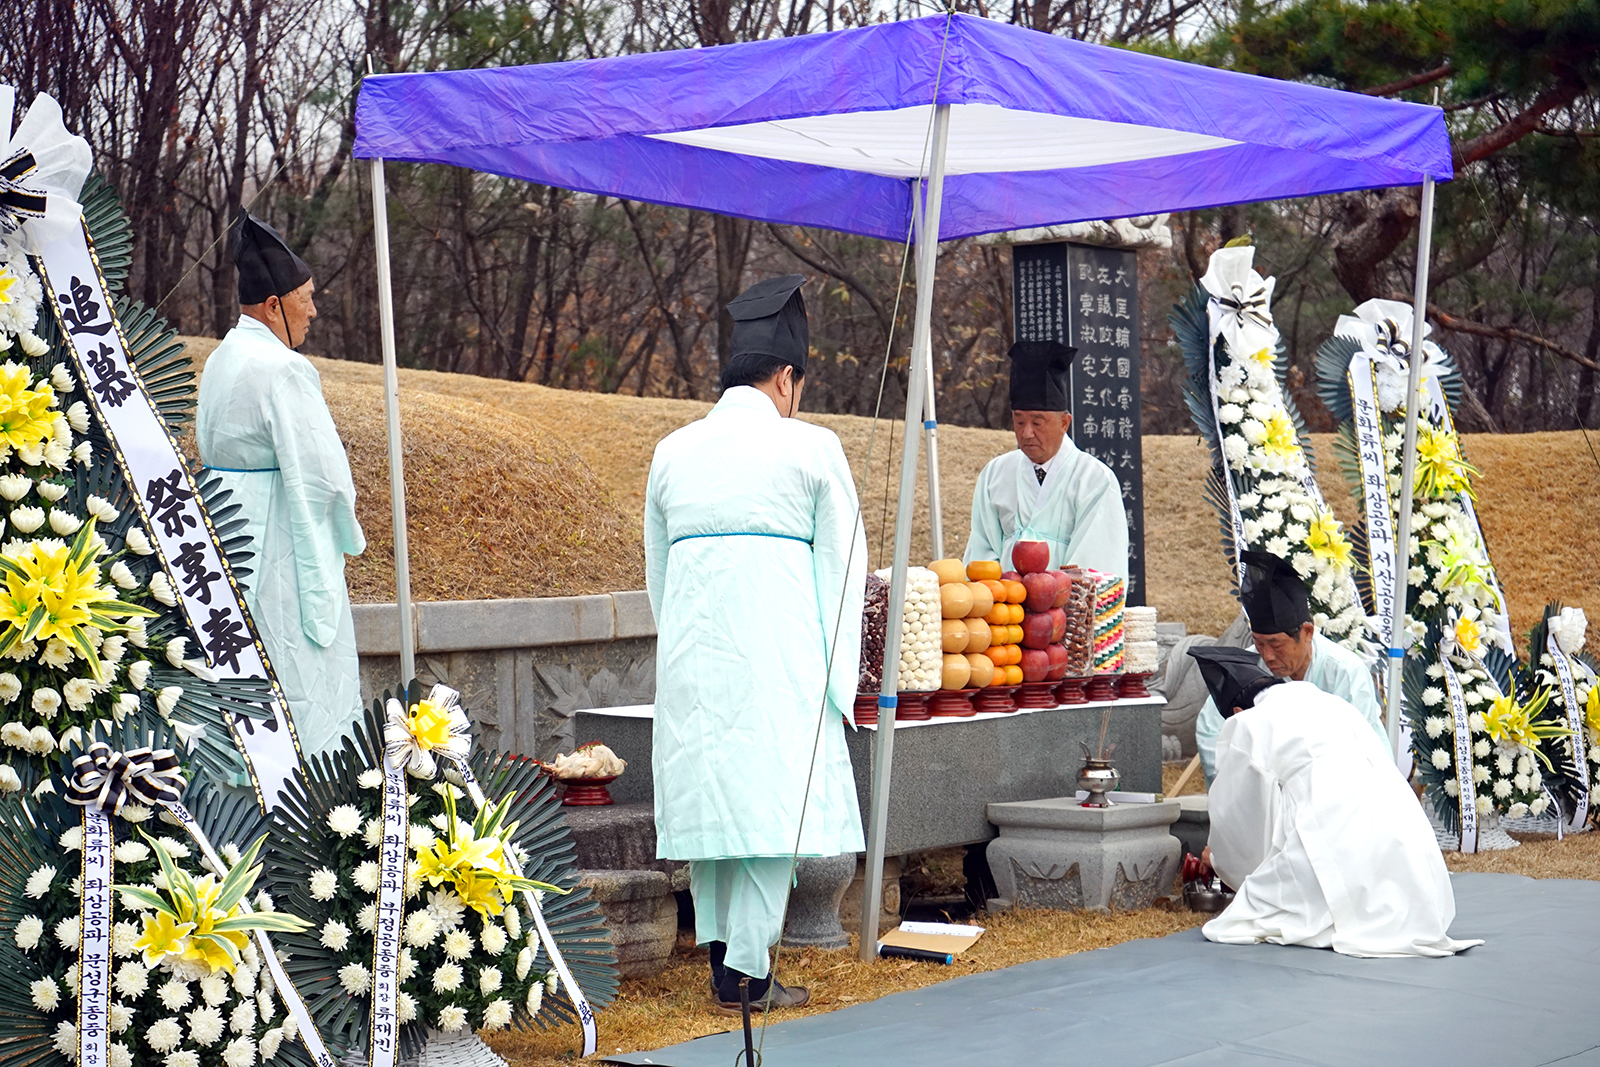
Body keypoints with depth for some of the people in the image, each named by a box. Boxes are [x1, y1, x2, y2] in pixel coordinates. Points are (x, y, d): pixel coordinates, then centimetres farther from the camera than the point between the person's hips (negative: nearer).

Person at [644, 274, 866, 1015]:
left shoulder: (672, 452, 10)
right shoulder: (809, 448, -1)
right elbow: (843, 567, 0)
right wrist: (836, 676, 6)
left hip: (689, 648, 5)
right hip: (776, 649, -5)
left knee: (707, 796, 14)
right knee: (774, 801, -2)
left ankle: (718, 952, 20)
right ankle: (745, 974, -4)